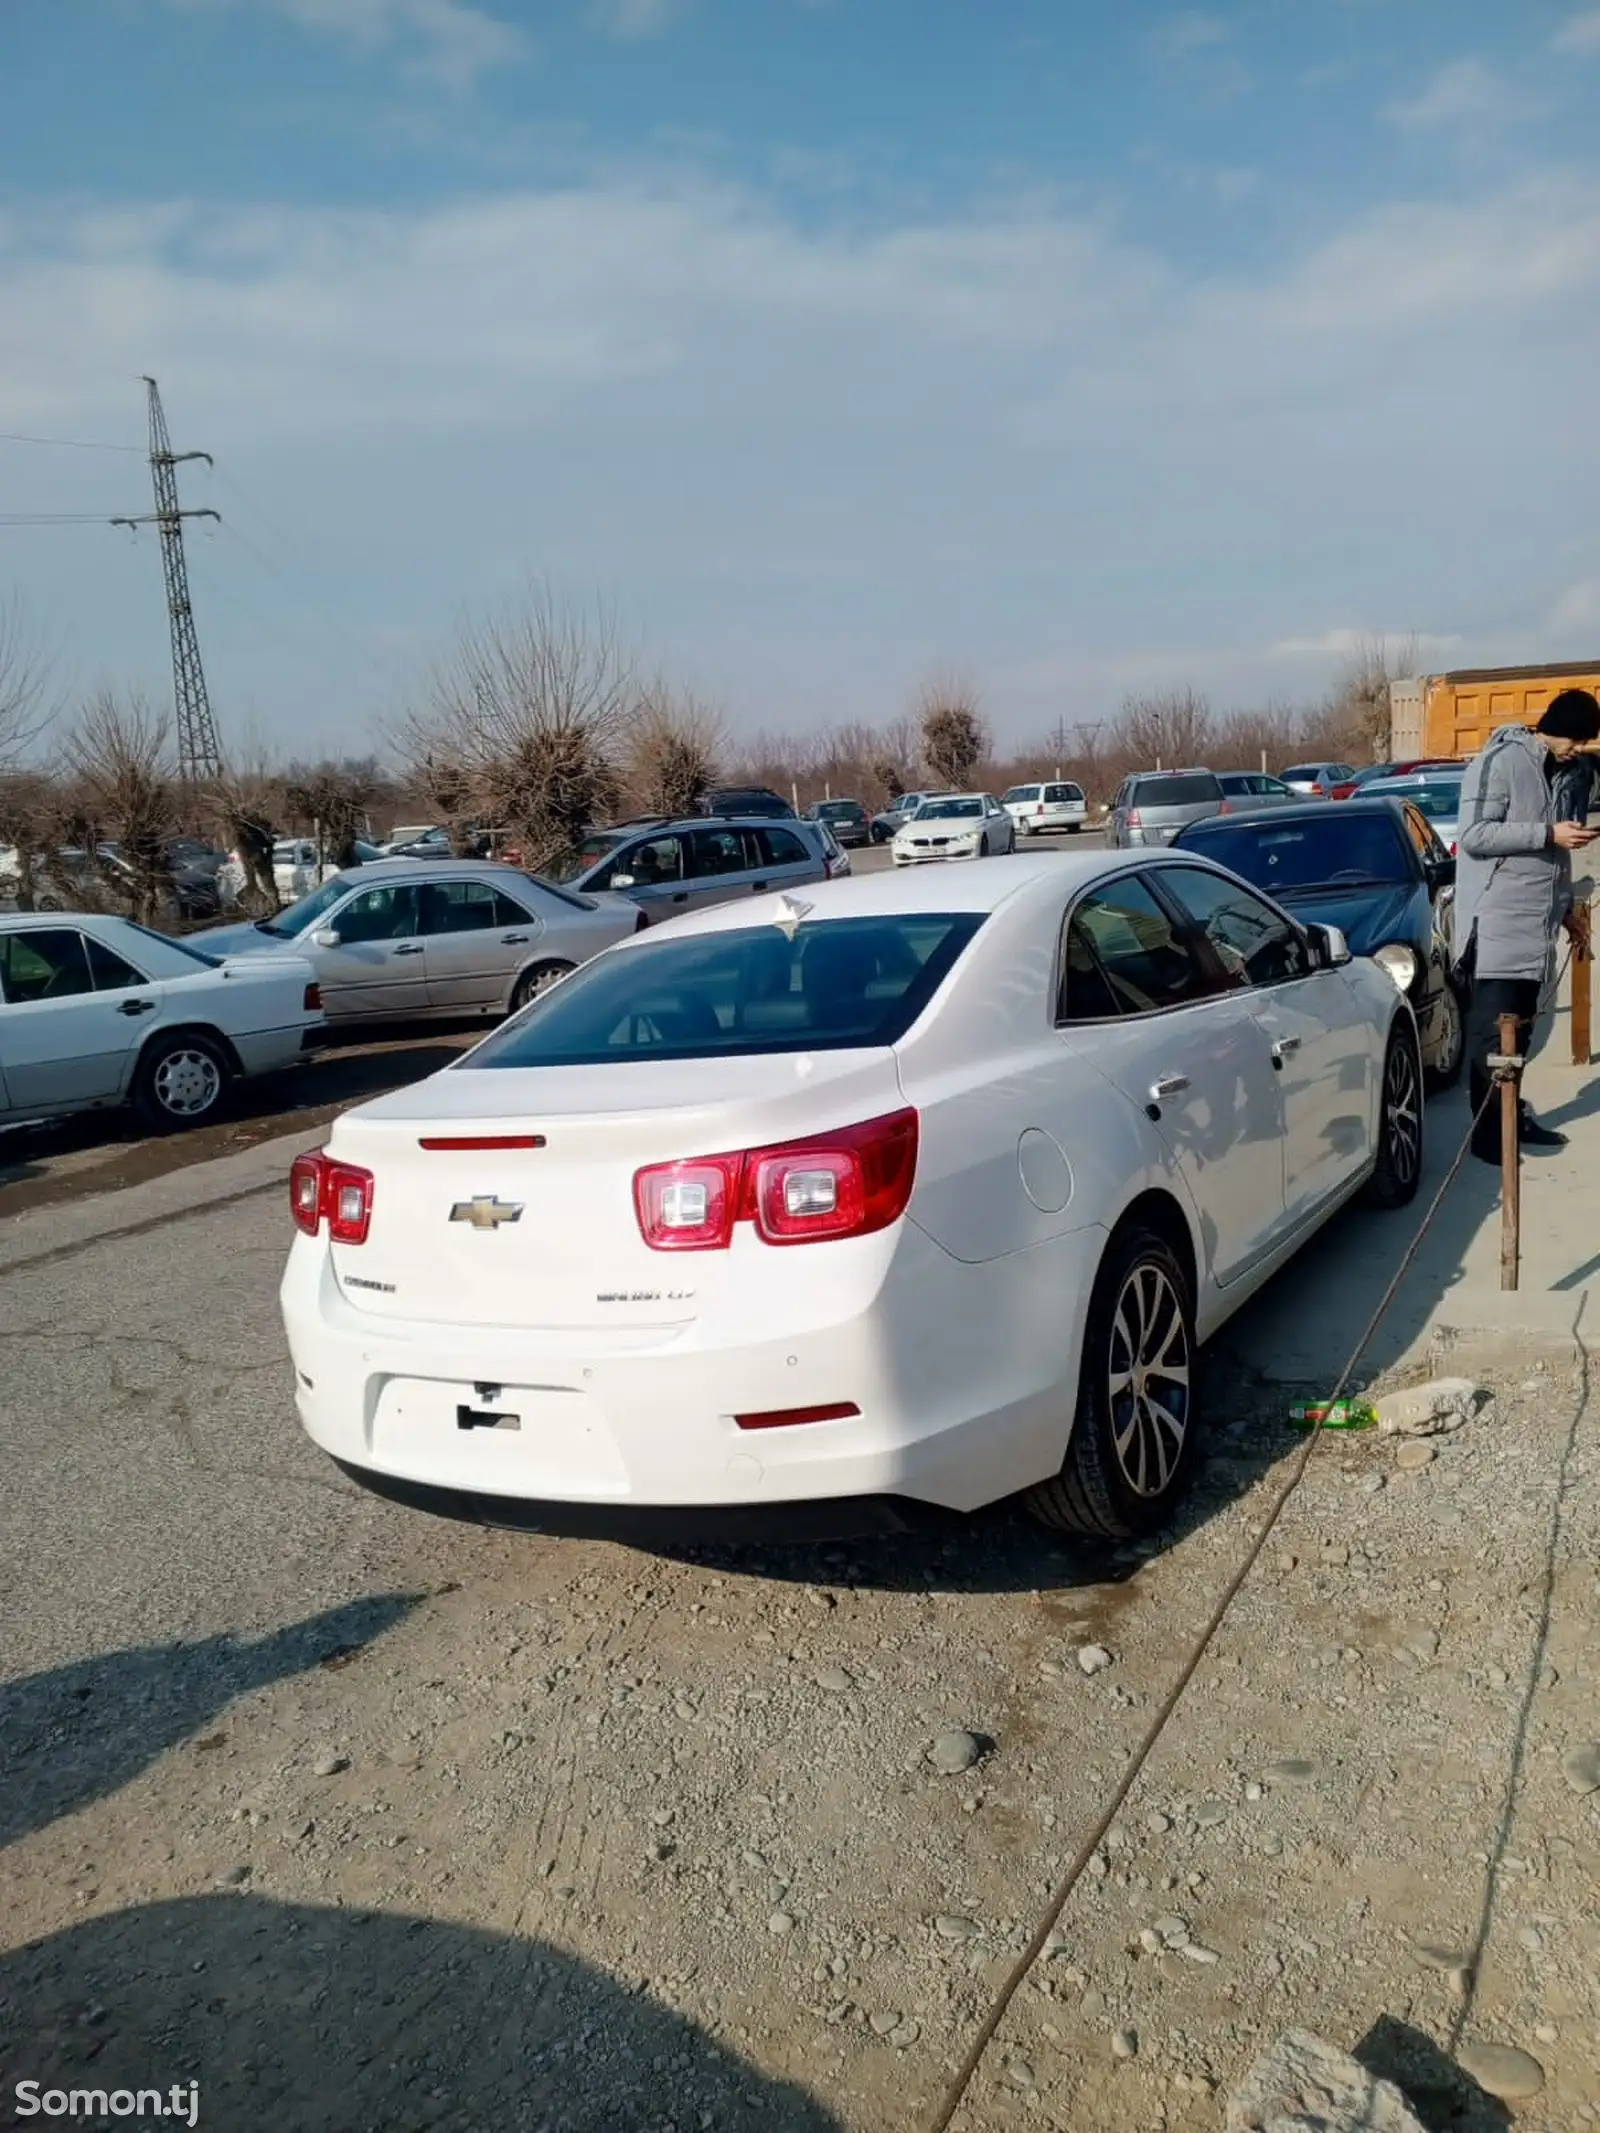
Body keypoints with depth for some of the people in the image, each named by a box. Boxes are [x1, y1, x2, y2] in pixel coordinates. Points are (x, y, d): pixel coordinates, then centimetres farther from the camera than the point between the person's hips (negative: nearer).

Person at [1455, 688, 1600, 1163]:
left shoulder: (1557, 772, 16)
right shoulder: (1499, 762, -11)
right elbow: (1472, 835, -19)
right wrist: (1549, 834, -20)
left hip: (1535, 925, 8)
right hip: (1497, 926, -8)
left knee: (1520, 1030, 12)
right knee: (1492, 1033, -6)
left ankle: (1512, 1118, 21)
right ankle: (1489, 1134, -1)